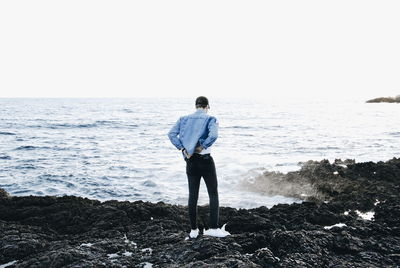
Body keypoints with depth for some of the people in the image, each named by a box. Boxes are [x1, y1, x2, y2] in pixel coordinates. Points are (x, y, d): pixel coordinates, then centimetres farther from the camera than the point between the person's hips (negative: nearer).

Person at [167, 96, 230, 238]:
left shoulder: (184, 119, 6)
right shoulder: (210, 119, -6)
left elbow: (171, 134, -5)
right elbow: (213, 135, -25)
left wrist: (182, 148, -6)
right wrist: (201, 147, -15)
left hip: (190, 162, 4)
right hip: (205, 160, -4)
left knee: (193, 195, 9)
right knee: (213, 194, 6)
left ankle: (193, 230, 12)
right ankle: (213, 228, 1)